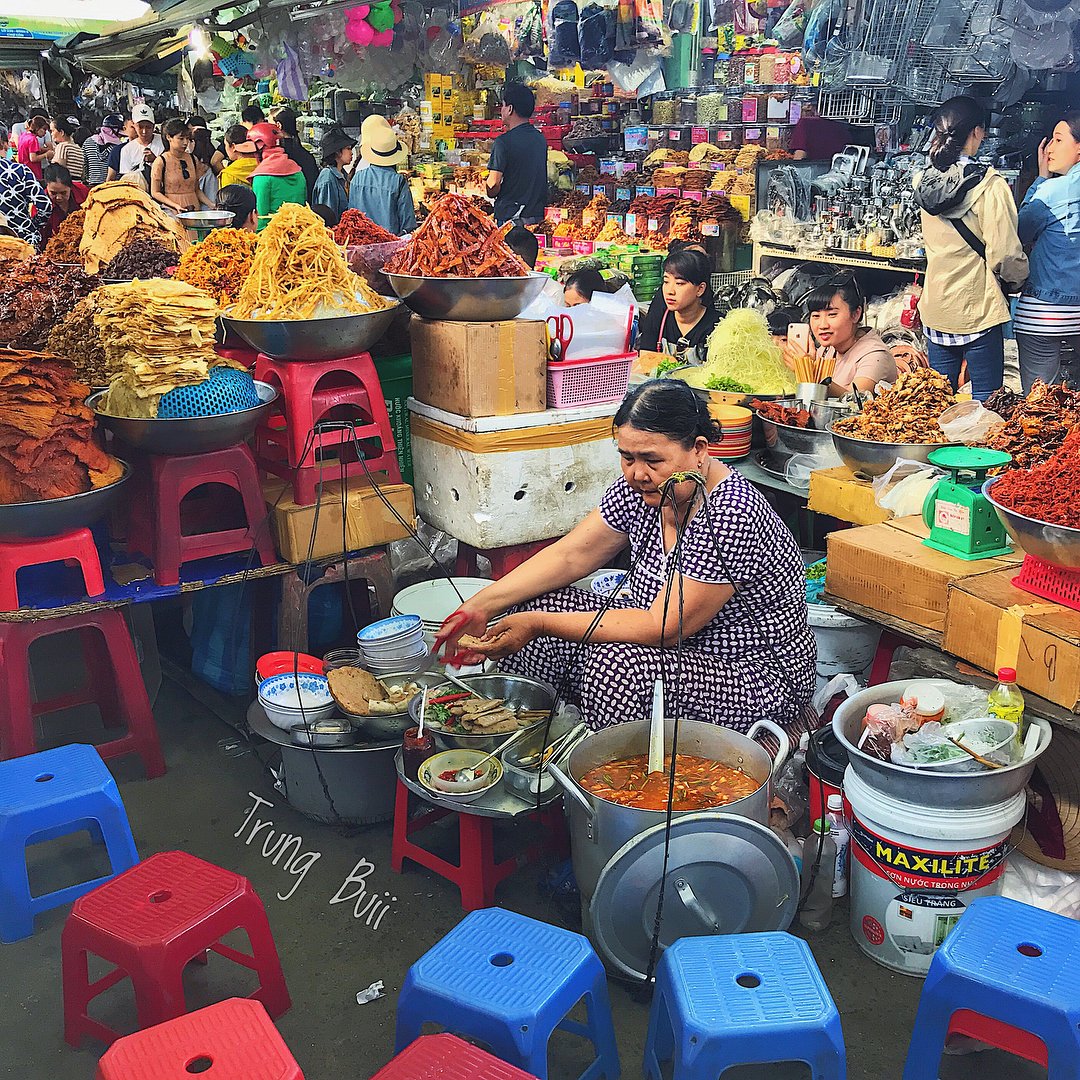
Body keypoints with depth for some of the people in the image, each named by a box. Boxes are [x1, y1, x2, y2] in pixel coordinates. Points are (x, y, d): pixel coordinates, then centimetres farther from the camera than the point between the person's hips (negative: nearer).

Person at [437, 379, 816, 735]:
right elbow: (570, 555, 0)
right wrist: (482, 606, -11)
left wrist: (539, 624, -28)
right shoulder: (641, 488, -5)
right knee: (530, 609, -6)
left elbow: (662, 627, -28)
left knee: (618, 666, -35)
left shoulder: (730, 517, -29)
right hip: (676, 650, 8)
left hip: (760, 682, -8)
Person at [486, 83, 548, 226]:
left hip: (510, 216, -6)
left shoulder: (503, 142, -13)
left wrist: (490, 195, 5)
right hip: (538, 216, 7)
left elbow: (494, 184, -16)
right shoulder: (540, 138, 10)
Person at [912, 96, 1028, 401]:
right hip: (978, 310, -6)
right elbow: (1005, 255, -16)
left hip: (936, 308, 6)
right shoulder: (990, 185, -15)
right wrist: (1018, 277, 6)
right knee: (986, 400, 4)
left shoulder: (923, 180, 0)